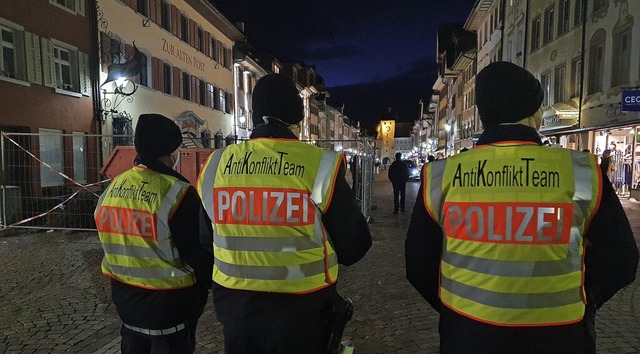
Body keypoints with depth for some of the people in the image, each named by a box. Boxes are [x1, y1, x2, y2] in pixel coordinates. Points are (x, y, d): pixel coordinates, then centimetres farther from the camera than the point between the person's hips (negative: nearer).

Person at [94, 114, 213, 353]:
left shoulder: (113, 187, 0)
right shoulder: (176, 191, -23)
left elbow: (110, 238, 10)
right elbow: (197, 250, -20)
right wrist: (207, 282, -2)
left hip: (124, 296, 7)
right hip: (169, 302, -6)